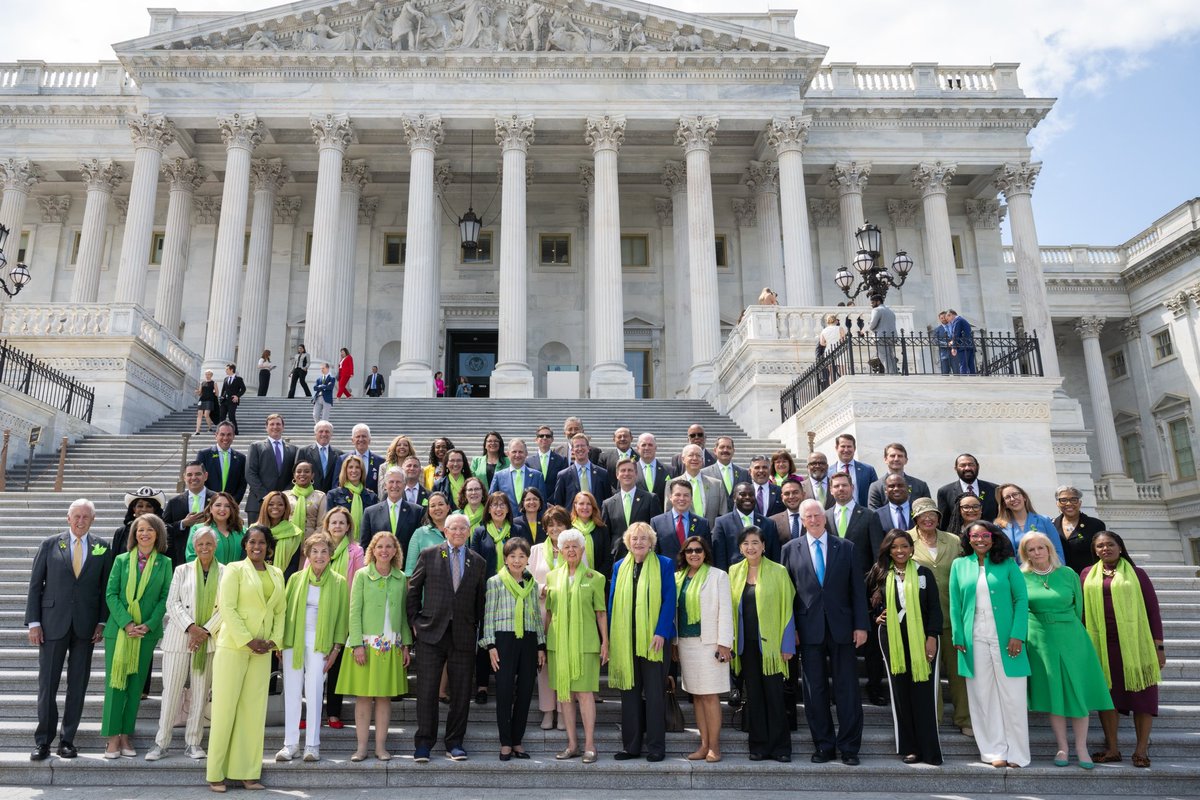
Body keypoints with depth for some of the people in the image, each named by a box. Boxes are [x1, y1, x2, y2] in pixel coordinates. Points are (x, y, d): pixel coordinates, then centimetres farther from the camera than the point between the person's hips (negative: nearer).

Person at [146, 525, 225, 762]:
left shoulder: (226, 573, 3)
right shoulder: (182, 570, 6)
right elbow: (172, 603, -1)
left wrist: (205, 631, -11)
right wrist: (191, 627, -13)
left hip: (208, 640, 0)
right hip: (179, 637, 0)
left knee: (200, 692, 6)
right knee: (171, 690, 0)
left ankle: (193, 742, 15)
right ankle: (162, 743, 11)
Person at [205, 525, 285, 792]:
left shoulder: (277, 574, 11)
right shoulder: (235, 569, -3)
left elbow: (280, 611, 12)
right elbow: (227, 607, -10)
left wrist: (274, 640, -2)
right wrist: (247, 640, -14)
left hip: (262, 650, 4)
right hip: (233, 646, -4)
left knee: (254, 710, 5)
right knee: (225, 707, 0)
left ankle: (247, 772, 12)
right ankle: (215, 773, 10)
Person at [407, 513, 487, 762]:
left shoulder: (478, 562, 10)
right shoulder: (428, 555, 5)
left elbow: (479, 599, 13)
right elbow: (413, 590, 8)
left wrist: (475, 627, 7)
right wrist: (414, 622, 3)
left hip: (463, 636, 2)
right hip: (432, 632, -2)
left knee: (461, 692, 6)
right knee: (427, 690, -1)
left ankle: (455, 743, 18)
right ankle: (423, 744, 10)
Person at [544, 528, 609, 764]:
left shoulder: (594, 578, 2)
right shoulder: (552, 576, 10)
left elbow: (601, 612, 3)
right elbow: (548, 611, 14)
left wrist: (605, 643, -1)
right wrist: (543, 641, 11)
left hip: (585, 643, -3)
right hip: (559, 642, 3)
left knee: (584, 691, -5)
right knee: (563, 692, 5)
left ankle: (589, 745, 3)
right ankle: (572, 744, 14)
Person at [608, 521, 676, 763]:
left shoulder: (664, 565, 0)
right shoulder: (619, 567, 10)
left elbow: (669, 601, -5)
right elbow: (612, 603, 10)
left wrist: (661, 632, -14)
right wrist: (610, 637, 4)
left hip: (654, 638, -3)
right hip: (625, 640, 3)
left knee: (655, 692, 2)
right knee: (629, 691, 8)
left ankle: (655, 746, 12)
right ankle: (631, 745, 17)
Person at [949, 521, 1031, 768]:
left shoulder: (1008, 564, 4)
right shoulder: (959, 565, 8)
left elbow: (1021, 600, -1)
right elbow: (955, 604, 7)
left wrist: (1017, 635, -11)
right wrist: (958, 637, 0)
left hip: (1005, 638, -1)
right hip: (974, 640, 2)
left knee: (1012, 696, 1)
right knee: (983, 697, 4)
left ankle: (1016, 753, 10)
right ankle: (995, 751, 13)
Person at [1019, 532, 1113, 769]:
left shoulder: (1068, 574, 1)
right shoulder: (1021, 577, -1)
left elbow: (1078, 607, 9)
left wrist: (1067, 629, 11)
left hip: (1071, 638, 1)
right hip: (1040, 640, 0)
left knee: (1078, 691, 1)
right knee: (1053, 693, 4)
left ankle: (1081, 748, 12)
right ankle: (1062, 748, 14)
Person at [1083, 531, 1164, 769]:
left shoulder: (1136, 573, 3)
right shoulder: (1087, 575, 9)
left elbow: (1153, 609, 2)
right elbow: (1081, 610, 11)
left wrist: (1159, 646, -3)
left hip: (1135, 643, -2)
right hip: (1102, 644, 2)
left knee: (1142, 694, 1)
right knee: (1107, 693, 5)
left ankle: (1141, 750, 12)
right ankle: (1112, 749, 14)